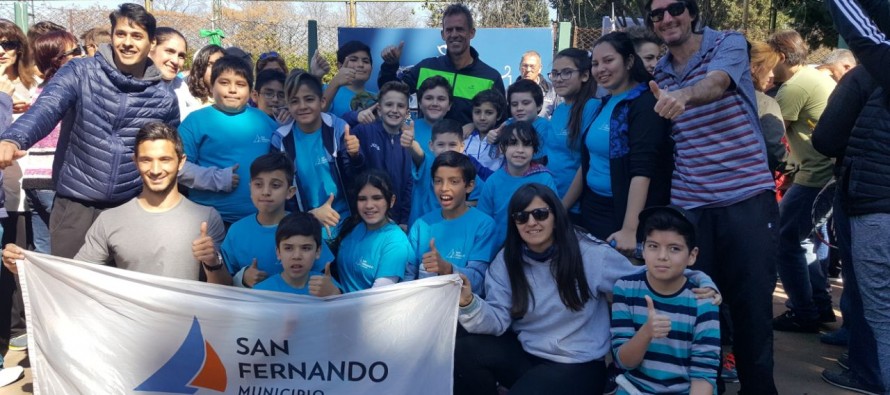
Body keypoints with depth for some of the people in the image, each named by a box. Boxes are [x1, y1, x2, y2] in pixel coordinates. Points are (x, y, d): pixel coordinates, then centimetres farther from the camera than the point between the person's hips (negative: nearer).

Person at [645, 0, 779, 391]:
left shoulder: (729, 44, -2)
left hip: (747, 196, -3)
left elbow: (715, 84, -25)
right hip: (690, 204, 3)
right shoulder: (658, 74, 10)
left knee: (752, 300, 3)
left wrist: (683, 95, -46)